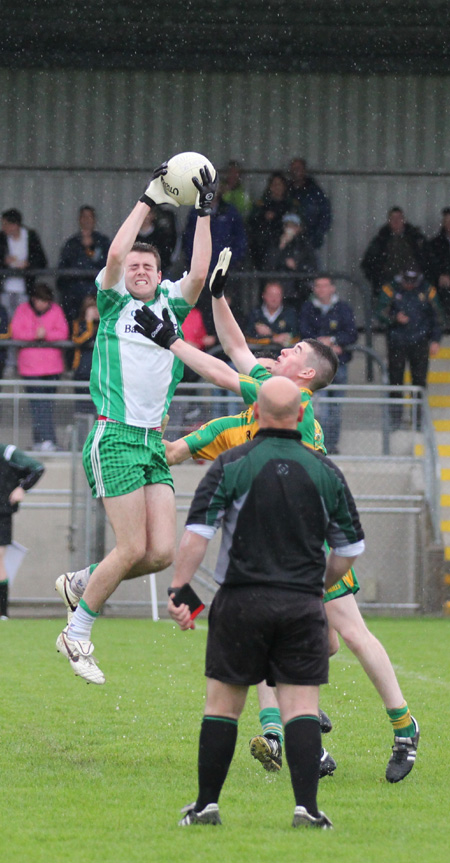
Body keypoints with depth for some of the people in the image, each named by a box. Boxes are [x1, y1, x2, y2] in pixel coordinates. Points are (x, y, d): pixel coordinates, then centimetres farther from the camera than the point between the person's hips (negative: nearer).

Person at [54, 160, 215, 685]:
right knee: (133, 548, -12)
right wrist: (149, 199, -8)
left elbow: (199, 273, -2)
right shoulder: (113, 303, 4)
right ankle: (76, 636, 3)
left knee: (162, 551, -5)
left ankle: (80, 584, 19)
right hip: (114, 438, -5)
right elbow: (115, 254, -13)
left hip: (153, 441, 5)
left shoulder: (171, 306, 15)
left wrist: (204, 213, -5)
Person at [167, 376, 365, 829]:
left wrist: (178, 589, -7)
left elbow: (196, 533, -9)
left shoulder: (231, 464, -2)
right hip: (302, 605, 1)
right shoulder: (324, 471, 6)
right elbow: (351, 547, 11)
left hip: (241, 602, -1)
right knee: (301, 706, -1)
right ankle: (306, 806, -13)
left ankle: (207, 805, 11)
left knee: (223, 704, 8)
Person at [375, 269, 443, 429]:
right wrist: (395, 318, -23)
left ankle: (418, 417, 8)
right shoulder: (391, 290, -3)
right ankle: (395, 416, 6)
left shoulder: (427, 291, 1)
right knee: (395, 378, -1)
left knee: (419, 379, 0)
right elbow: (381, 313, -4)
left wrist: (435, 340, 4)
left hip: (419, 342, 1)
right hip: (397, 342, -1)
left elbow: (437, 317, 10)